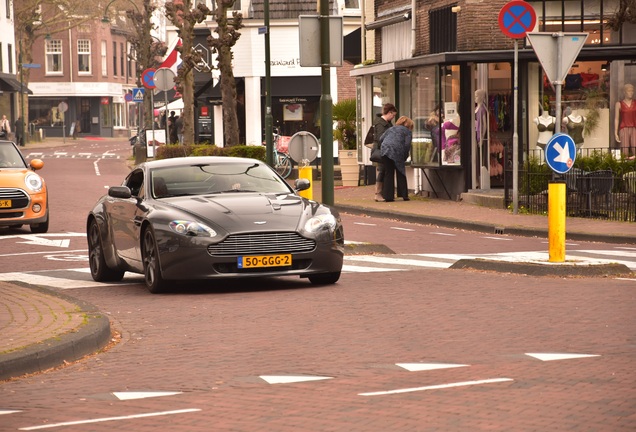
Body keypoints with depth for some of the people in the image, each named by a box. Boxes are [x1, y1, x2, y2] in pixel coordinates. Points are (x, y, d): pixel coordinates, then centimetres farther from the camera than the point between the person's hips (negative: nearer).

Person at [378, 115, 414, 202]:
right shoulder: (407, 131, 14)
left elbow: (381, 139, 20)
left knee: (388, 173, 8)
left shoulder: (391, 129, 29)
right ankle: (404, 195, 9)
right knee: (400, 173, 10)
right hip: (397, 152, -4)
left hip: (384, 150, 4)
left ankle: (388, 196, 3)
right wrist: (405, 157, 11)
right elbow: (407, 145, 1)